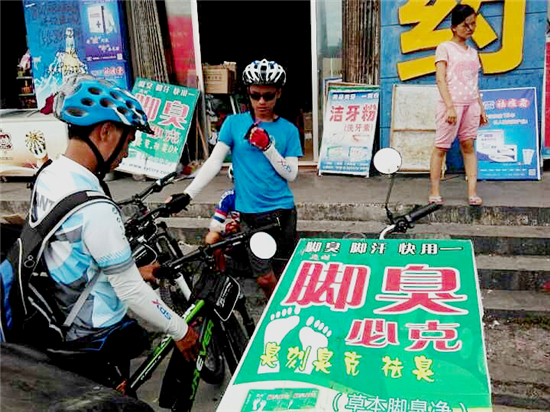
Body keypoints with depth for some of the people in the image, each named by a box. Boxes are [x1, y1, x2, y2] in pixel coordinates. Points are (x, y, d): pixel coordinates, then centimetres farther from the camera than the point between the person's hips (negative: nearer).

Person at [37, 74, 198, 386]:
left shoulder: (48, 177, -2)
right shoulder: (94, 207, -32)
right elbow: (130, 291, -26)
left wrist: (135, 272, 15)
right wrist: (180, 330, -12)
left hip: (56, 325, 9)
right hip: (90, 339, -9)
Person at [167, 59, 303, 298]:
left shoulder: (288, 130, 3)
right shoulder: (234, 123, 2)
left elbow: (291, 174, -3)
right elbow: (214, 162, -3)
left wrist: (267, 146, -17)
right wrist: (188, 194, -13)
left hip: (282, 211, 0)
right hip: (250, 214, 0)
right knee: (264, 279, 4)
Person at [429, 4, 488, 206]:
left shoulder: (473, 52, 18)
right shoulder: (445, 48, 0)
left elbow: (474, 84, 20)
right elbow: (440, 79, -8)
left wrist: (481, 108, 14)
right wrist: (450, 106, -17)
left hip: (470, 105, 6)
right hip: (451, 104, -6)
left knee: (469, 146, 1)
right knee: (441, 147, -3)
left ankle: (472, 192, -1)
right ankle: (434, 192, 1)